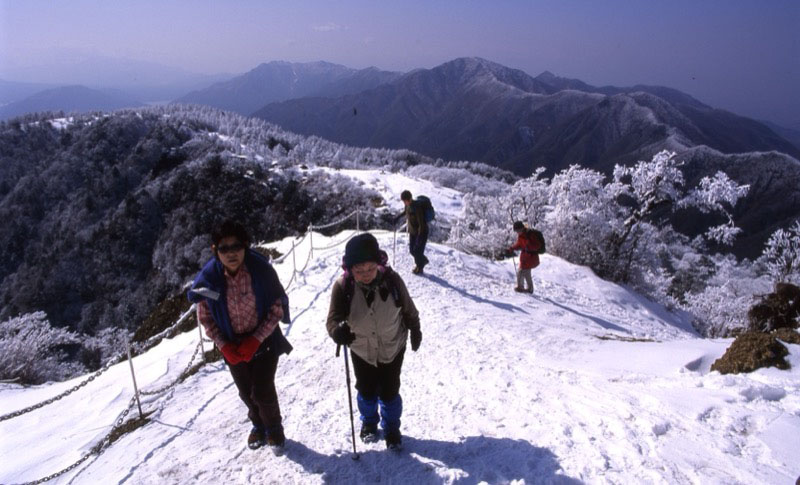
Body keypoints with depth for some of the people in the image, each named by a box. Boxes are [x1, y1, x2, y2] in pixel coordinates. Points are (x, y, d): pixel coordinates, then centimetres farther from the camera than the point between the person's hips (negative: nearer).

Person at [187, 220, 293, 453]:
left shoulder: (261, 271, -23)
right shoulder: (209, 277, -17)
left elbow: (276, 311, -13)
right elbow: (205, 318, -3)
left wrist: (255, 340, -19)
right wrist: (224, 346, -12)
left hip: (263, 339, -2)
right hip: (233, 344, 3)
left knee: (262, 392, -3)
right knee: (246, 392, 15)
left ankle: (274, 428, 29)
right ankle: (258, 425, 46)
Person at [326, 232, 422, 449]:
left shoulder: (392, 280, -25)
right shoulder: (342, 286, -25)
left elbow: (408, 309, -8)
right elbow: (333, 318, -26)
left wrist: (415, 330, 7)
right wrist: (338, 331, -49)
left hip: (393, 348, -1)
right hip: (361, 351, 1)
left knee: (389, 393, 11)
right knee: (366, 391, 19)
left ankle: (391, 428, 39)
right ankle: (369, 423, 49)